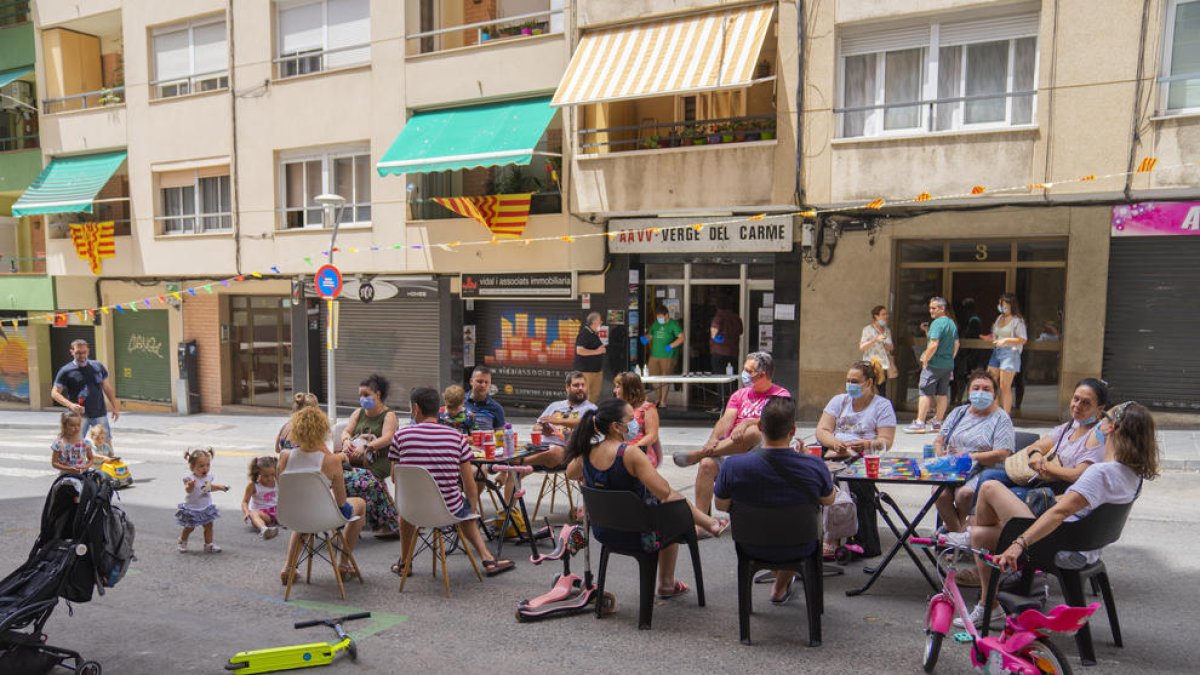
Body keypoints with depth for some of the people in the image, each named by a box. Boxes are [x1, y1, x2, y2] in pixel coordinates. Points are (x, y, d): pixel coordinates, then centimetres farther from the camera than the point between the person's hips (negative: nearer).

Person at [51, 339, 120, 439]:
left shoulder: (98, 366, 5)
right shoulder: (66, 371, -4)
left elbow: (107, 388, 13)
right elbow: (55, 393, -4)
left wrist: (115, 407, 10)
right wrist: (70, 405, -21)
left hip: (100, 413, 2)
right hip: (79, 415, -2)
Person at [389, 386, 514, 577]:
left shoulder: (401, 435, -6)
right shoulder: (457, 437, -6)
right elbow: (470, 486, -2)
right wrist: (474, 508, 16)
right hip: (450, 510, -1)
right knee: (467, 505, 33)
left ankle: (404, 562, 45)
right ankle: (487, 559, 26)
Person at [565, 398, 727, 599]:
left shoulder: (587, 452, -8)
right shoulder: (630, 452, -28)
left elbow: (571, 474, 15)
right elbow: (664, 492, -29)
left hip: (602, 532, 7)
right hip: (635, 535, -6)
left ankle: (711, 523, 46)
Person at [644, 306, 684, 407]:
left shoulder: (673, 324, -2)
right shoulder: (655, 324, 15)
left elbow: (681, 338, -7)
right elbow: (650, 335, 24)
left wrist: (671, 346, -17)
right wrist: (645, 338, 0)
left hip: (667, 356, -5)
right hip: (654, 355, 5)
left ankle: (663, 401, 4)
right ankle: (657, 399, 20)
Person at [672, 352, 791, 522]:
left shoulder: (781, 395, 8)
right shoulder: (740, 394, 22)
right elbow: (726, 420, 6)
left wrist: (747, 422, -26)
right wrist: (714, 438, -15)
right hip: (729, 447, 4)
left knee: (753, 431, -37)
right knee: (707, 464, -27)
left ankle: (697, 454, -26)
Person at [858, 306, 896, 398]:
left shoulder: (887, 330, 14)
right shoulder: (868, 329, -3)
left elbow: (891, 347, 25)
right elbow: (861, 347, -11)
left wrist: (890, 347, 4)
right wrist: (875, 339, -19)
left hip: (884, 366, 6)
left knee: (882, 391, 2)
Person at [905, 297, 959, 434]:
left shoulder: (937, 323, -15)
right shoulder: (952, 323, 13)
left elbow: (934, 344, -22)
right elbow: (956, 344, 18)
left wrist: (925, 360, -13)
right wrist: (950, 358, 21)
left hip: (934, 364, -8)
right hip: (948, 365, 8)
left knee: (925, 392, -5)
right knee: (943, 393, 10)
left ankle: (919, 423, -5)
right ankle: (938, 423, 15)